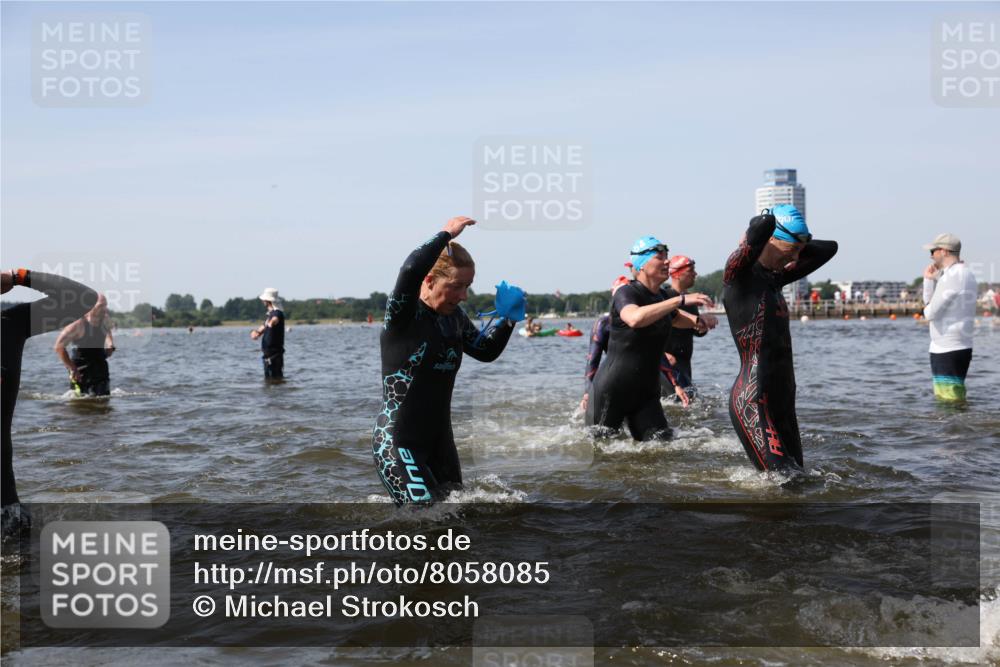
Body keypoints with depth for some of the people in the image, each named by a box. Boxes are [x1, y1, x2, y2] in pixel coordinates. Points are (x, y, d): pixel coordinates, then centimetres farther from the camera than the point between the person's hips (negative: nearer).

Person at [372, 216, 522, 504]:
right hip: (397, 442, -8)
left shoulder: (454, 317, 7)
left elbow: (485, 351, 22)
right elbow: (411, 270, -35)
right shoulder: (403, 314, -14)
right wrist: (447, 234, -23)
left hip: (440, 441, 8)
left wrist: (508, 320, 5)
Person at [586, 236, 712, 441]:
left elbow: (677, 320, 34)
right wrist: (681, 299, -39)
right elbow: (635, 318, -40)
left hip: (646, 392, 7)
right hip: (611, 391, -7)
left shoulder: (661, 297, 10)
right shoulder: (626, 293, -15)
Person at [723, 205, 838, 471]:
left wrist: (796, 245, 15)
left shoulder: (774, 278, 15)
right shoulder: (739, 273, -9)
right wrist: (753, 240, -5)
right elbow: (764, 224, -26)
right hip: (753, 400, -9)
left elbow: (828, 248, 25)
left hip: (783, 396, 9)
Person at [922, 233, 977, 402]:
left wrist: (926, 310, 5)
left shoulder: (953, 276, -17)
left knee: (951, 402, -9)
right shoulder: (965, 274, 15)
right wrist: (929, 280, 4)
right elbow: (929, 300, 19)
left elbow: (930, 313, -18)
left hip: (949, 351, -11)